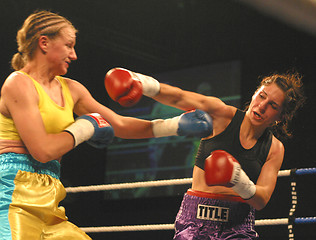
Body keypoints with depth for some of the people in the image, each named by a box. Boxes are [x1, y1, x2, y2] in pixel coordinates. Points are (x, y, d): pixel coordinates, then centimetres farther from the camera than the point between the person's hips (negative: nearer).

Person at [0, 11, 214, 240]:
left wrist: (177, 125, 13)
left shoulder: (70, 89, 18)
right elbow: (42, 150, -16)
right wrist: (84, 128, -1)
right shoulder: (19, 84, -7)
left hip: (46, 201, 9)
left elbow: (118, 124, 19)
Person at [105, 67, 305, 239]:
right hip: (196, 219, -1)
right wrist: (147, 84, -35)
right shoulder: (223, 116, -1)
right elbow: (181, 98, -17)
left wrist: (240, 181, -24)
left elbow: (261, 201, -2)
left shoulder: (275, 148, 6)